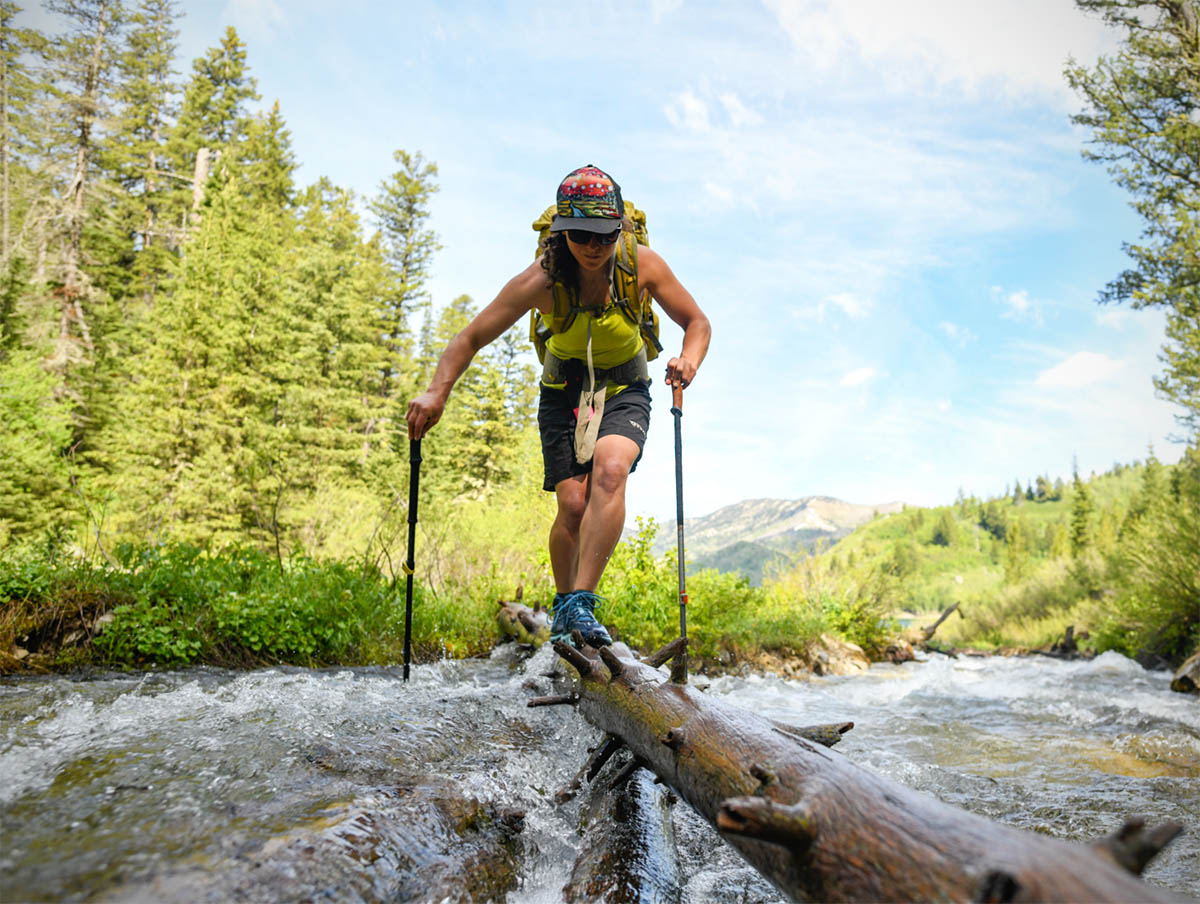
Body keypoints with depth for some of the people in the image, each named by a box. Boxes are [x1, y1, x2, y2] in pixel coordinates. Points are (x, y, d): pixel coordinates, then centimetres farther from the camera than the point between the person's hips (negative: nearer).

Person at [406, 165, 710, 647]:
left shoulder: (643, 265, -17)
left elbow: (697, 322, -3)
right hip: (564, 389, 0)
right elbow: (471, 338, -15)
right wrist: (436, 392, -29)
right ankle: (563, 603, 15)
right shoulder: (542, 279, -20)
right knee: (573, 504, -13)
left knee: (610, 469, -30)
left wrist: (688, 361, -24)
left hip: (625, 389, 0)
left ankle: (581, 603, -24)